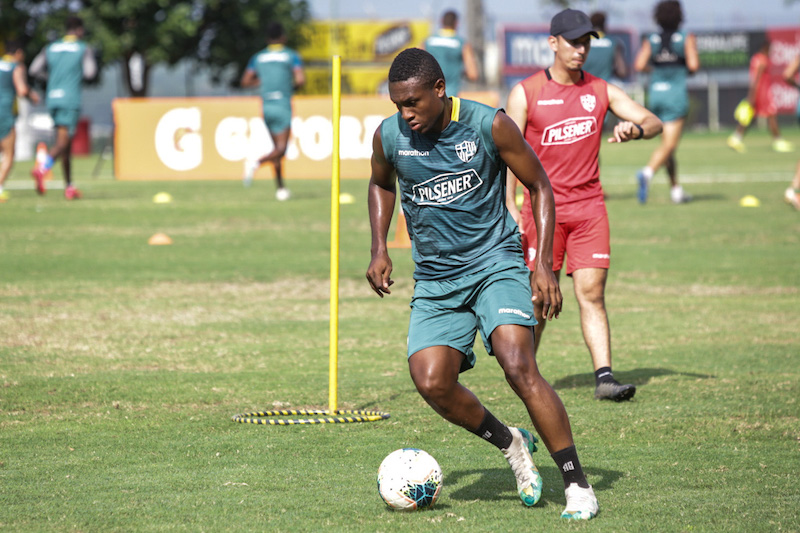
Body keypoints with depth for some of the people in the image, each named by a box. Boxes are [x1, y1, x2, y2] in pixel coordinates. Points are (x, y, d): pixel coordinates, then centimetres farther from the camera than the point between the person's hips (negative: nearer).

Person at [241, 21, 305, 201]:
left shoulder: (258, 57, 10)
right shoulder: (291, 56, -1)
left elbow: (246, 81, 6)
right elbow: (301, 80, -11)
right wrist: (293, 87, 10)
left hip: (266, 106, 5)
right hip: (283, 105, -5)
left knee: (277, 148, 15)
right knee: (281, 150, -7)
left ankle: (280, 188, 14)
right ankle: (257, 162, -34)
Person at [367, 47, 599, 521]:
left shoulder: (489, 125, -12)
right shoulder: (389, 137, -3)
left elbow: (539, 185, -1)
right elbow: (381, 184, 21)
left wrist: (544, 264, -7)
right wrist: (379, 249, 8)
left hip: (496, 263, -4)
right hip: (435, 279, 4)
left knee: (519, 367, -23)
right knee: (431, 382, -15)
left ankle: (578, 485, -15)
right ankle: (510, 444, 13)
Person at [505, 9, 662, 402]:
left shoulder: (601, 91, 7)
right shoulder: (526, 93, -1)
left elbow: (654, 124, 3)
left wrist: (635, 128, -21)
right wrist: (509, 207, -10)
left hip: (589, 206, 2)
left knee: (592, 291, -6)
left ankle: (604, 377, -13)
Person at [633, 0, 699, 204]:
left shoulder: (650, 40, 4)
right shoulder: (687, 39, -3)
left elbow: (639, 65, -7)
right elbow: (693, 65, -13)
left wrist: (655, 67, 12)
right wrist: (687, 69, 10)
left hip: (655, 94, 4)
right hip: (676, 94, -4)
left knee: (667, 143, 15)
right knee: (669, 143, -9)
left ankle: (675, 189, 17)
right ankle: (648, 172, -35)